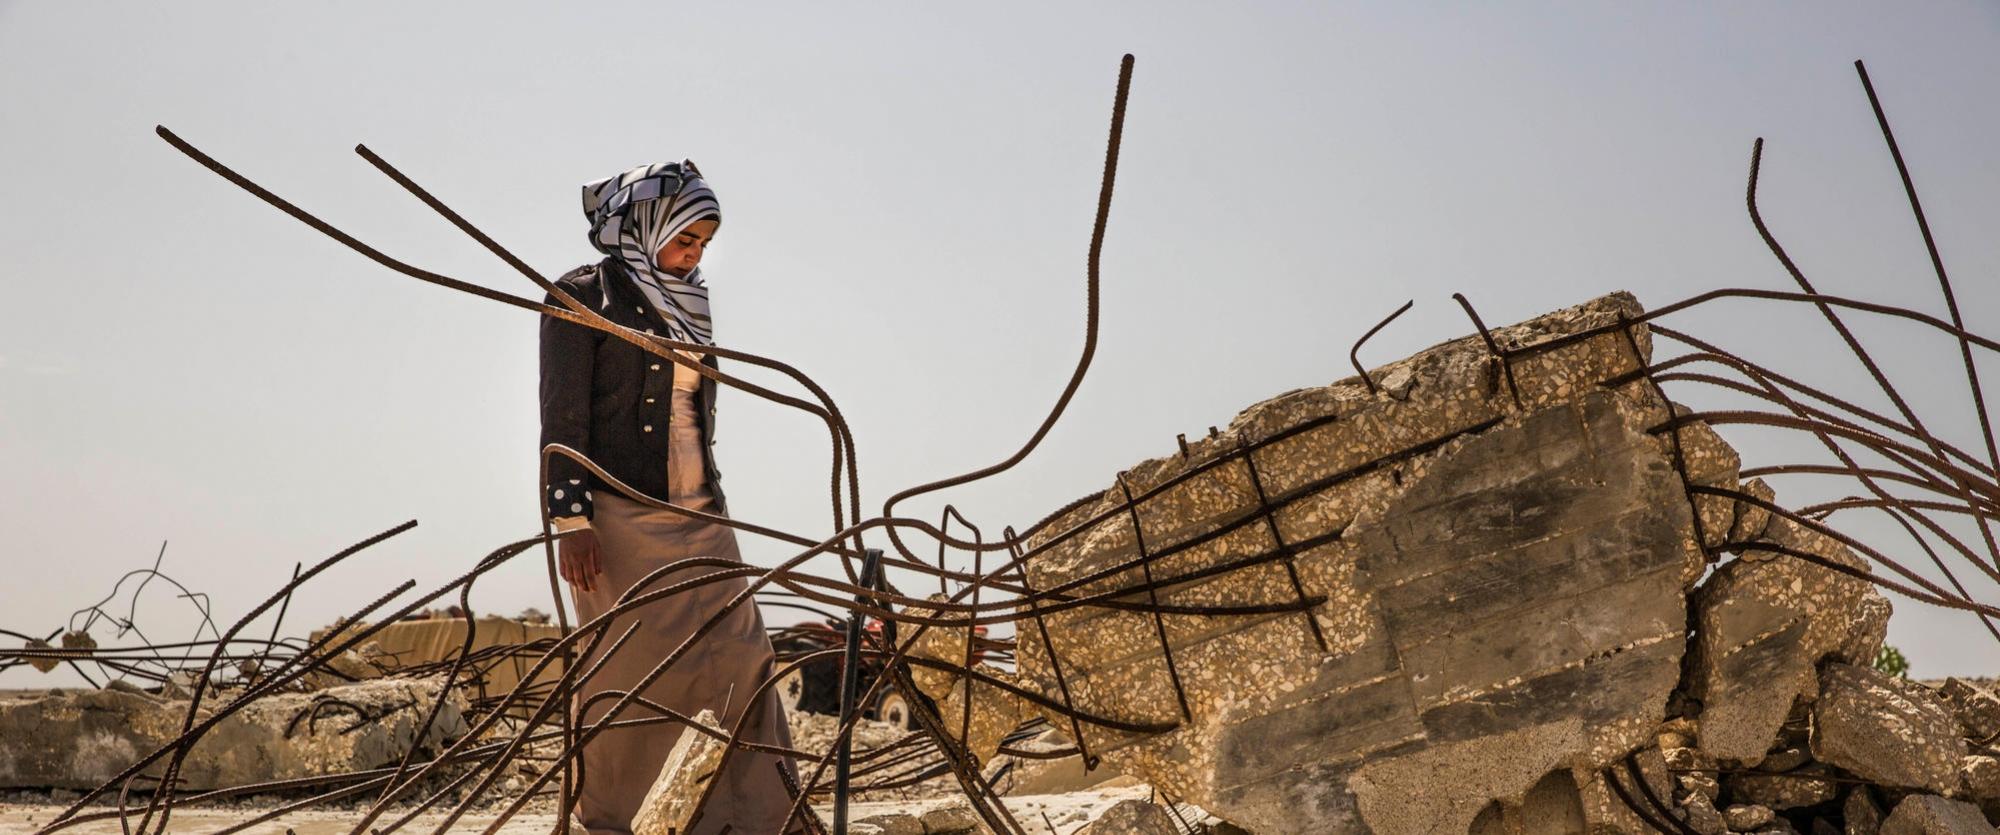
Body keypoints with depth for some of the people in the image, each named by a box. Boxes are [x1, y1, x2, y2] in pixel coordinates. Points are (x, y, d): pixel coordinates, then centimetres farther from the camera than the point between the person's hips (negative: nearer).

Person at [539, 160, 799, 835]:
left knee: (739, 655, -1)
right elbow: (563, 414, -9)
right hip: (618, 515, -6)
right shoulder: (584, 297, -3)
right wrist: (572, 519, -15)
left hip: (694, 514, 6)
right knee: (627, 672, -1)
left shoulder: (687, 305, 17)